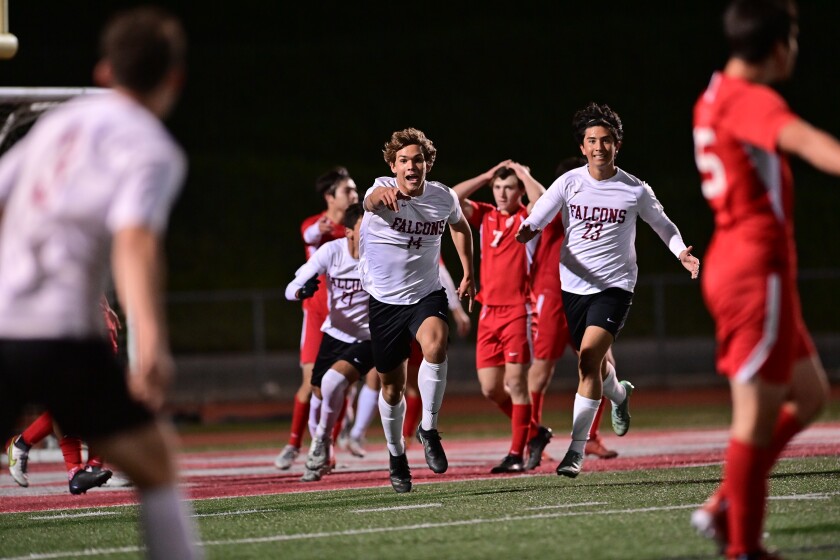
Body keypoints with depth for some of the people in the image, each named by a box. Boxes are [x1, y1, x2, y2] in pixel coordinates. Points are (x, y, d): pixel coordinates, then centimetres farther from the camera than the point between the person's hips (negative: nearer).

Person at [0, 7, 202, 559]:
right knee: (156, 463, 10)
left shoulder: (58, 122, 19)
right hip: (61, 332, -5)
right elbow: (135, 239, -16)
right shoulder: (153, 149, 0)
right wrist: (151, 342, -26)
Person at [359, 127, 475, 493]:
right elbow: (371, 201, -44)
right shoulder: (382, 192, -16)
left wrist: (468, 273, 16)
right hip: (384, 300, -1)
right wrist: (384, 195, -68)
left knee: (435, 345, -32)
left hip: (427, 295, 1)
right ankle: (396, 455, 32)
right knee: (392, 386, 8)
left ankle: (429, 429, -16)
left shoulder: (443, 197, -5)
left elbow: (459, 226, 19)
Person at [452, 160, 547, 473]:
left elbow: (541, 199, -24)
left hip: (518, 312, -5)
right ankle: (532, 432, 23)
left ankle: (516, 454, -2)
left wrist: (522, 173, -7)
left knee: (516, 383, -7)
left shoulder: (527, 218, -2)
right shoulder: (485, 216, 11)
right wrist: (488, 175, 4)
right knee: (490, 388, 3)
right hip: (489, 312, 5)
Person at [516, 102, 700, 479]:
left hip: (614, 287, -3)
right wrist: (524, 232, -32)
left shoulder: (636, 191, -3)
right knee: (594, 364, 15)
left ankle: (577, 448, -15)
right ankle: (620, 395, 53)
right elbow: (534, 221, -9)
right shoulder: (568, 184, -2)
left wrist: (681, 252, -5)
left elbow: (663, 225, 13)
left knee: (589, 360, -20)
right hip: (573, 287, 3)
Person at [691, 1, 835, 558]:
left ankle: (726, 507, 15)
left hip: (733, 261, 10)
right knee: (757, 416, -6)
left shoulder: (717, 97, 13)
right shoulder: (749, 100, -16)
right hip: (757, 268, -10)